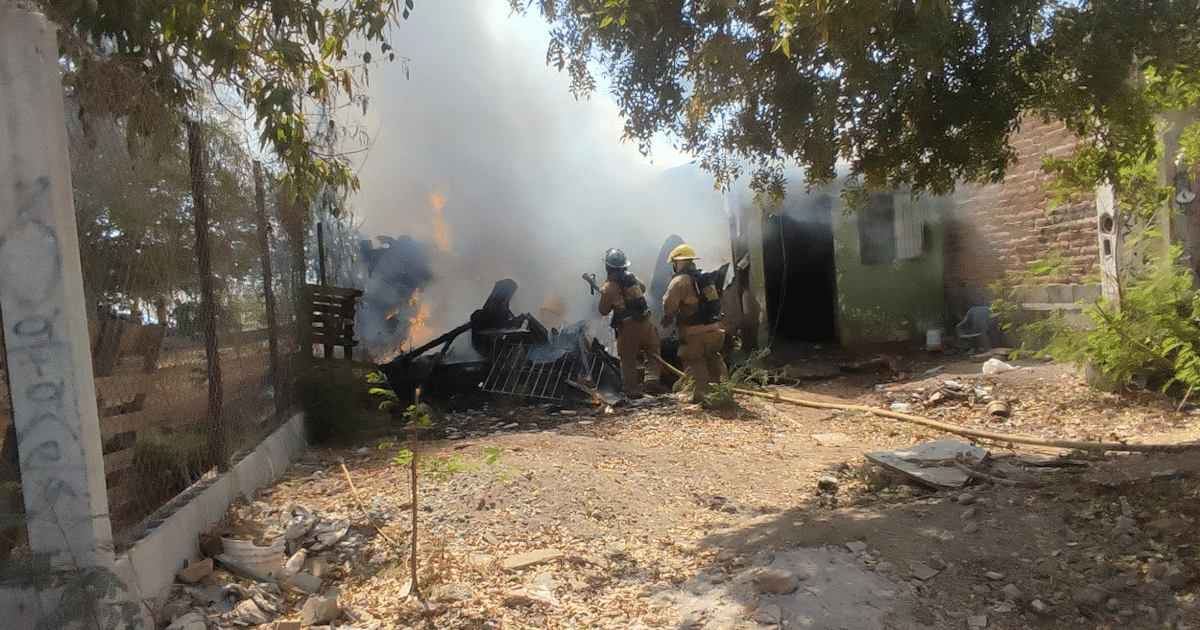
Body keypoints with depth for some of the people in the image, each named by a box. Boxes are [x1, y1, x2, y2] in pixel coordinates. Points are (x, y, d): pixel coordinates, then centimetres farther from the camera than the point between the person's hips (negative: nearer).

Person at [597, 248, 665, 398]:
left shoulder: (608, 288, -10)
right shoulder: (632, 277, 2)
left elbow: (604, 311, 0)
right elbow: (643, 288, 24)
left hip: (626, 327, -2)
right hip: (644, 322, 3)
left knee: (628, 360, 10)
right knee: (653, 353, 13)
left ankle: (632, 389, 14)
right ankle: (652, 379, -2)